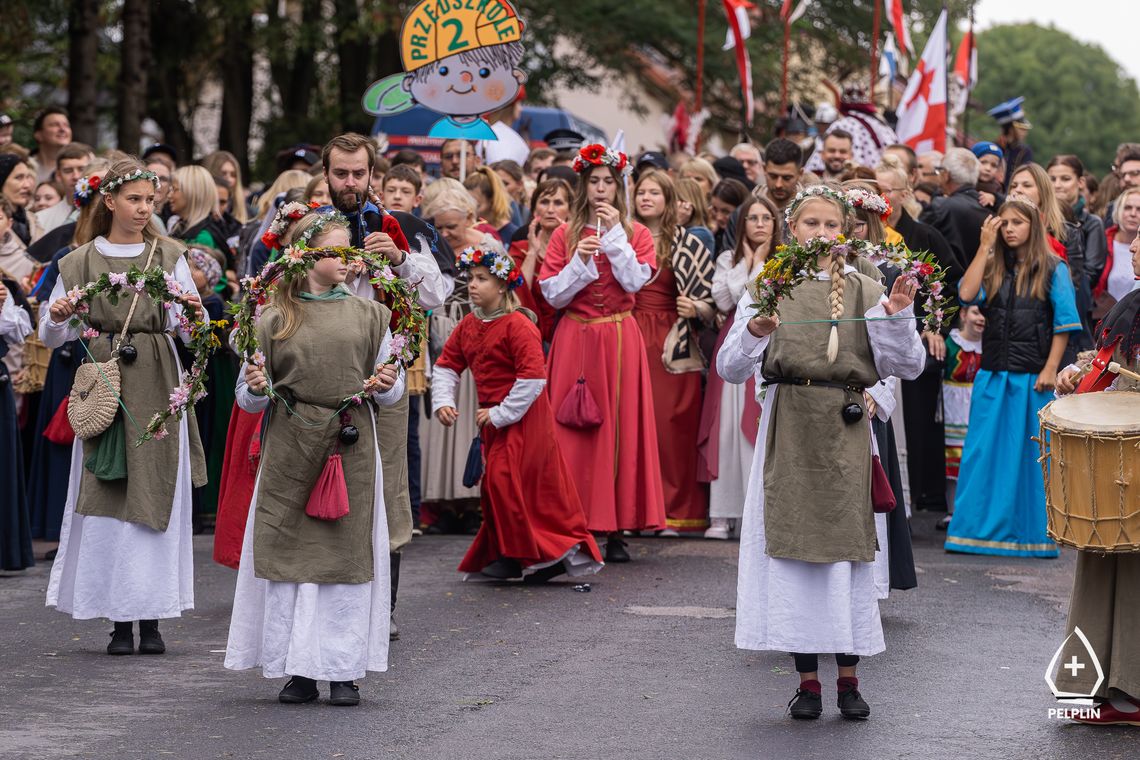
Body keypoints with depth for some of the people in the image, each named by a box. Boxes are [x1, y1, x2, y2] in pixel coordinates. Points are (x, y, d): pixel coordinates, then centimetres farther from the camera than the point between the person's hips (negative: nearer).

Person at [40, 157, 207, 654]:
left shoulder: (169, 257, 8)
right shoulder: (80, 263, 6)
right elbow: (51, 337, 7)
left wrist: (194, 314, -20)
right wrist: (57, 317, -14)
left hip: (158, 388, 0)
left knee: (158, 495, -2)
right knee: (107, 500, -3)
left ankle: (152, 619, 3)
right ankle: (120, 621, 2)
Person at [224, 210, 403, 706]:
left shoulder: (368, 315, 8)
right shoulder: (273, 320, 4)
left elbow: (392, 390, 11)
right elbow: (250, 401, 6)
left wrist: (384, 386, -11)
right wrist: (255, 389, -15)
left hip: (351, 446, 1)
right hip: (289, 447, -1)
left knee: (347, 552, 0)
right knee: (287, 551, 0)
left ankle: (343, 669, 8)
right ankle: (298, 669, 10)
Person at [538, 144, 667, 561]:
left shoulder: (635, 233, 7)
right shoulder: (565, 234, 8)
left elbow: (635, 281, -9)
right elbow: (552, 294, 2)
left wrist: (615, 234, -11)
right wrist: (580, 262, -11)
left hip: (619, 339, 0)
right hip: (574, 338, 0)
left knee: (619, 426, -3)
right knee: (572, 429, -4)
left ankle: (616, 531, -1)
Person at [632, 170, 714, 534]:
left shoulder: (688, 245, 1)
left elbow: (710, 299, 2)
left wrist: (694, 310, -16)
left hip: (673, 346, -3)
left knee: (672, 429, -4)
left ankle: (675, 511, 2)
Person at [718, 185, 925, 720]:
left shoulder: (865, 291, 6)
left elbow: (907, 366, 1)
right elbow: (730, 369, -1)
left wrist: (896, 316, -14)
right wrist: (754, 330, -19)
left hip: (845, 432, 0)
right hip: (788, 430, 0)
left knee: (846, 545, 1)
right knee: (793, 544, 0)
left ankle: (848, 679, 10)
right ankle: (807, 680, 8)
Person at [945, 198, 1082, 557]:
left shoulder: (1052, 269, 1)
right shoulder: (993, 267, 11)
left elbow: (1064, 323, -3)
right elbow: (967, 294, -7)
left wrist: (1051, 369, -11)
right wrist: (985, 246, -5)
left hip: (1033, 378, -4)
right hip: (993, 375, 4)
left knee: (1032, 456, 2)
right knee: (983, 453, 3)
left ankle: (1032, 535, 9)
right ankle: (983, 527, 10)